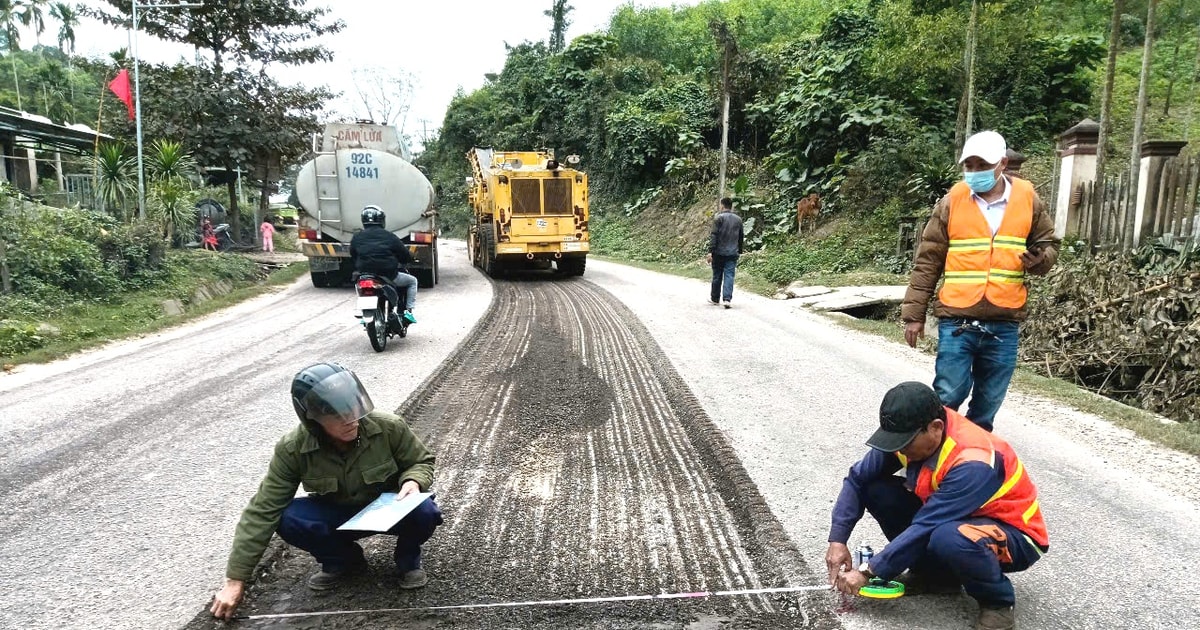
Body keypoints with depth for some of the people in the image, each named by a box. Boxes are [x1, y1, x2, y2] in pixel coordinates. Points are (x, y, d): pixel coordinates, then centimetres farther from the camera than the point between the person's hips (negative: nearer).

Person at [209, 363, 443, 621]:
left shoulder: (389, 427, -27)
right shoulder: (292, 449, -23)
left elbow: (421, 461, -8)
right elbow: (263, 511, -19)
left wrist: (413, 482, -33)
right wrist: (236, 579, -18)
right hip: (337, 516, 2)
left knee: (424, 511, -34)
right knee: (288, 520, -27)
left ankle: (408, 559, 1)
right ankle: (343, 560, 4)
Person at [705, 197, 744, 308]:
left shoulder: (718, 218, -6)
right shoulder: (738, 219, 10)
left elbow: (714, 236, -12)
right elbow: (741, 237, 16)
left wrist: (710, 251, -14)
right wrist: (739, 251, 26)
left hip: (719, 253, -3)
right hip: (732, 253, 3)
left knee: (717, 276, 8)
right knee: (729, 276, -1)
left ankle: (714, 298, 21)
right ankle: (727, 299, -13)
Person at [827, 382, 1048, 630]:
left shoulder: (973, 463, -34)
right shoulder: (910, 433, -16)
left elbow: (925, 527, -33)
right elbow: (858, 478, -10)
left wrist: (867, 571, -26)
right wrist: (838, 540, -17)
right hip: (952, 517, 7)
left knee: (948, 538, -40)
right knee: (876, 489, -13)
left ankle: (998, 602, -8)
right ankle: (936, 573, 5)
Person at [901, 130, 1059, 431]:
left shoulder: (1029, 201, 5)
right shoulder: (952, 202, 0)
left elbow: (1049, 245, 16)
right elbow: (927, 262, 1)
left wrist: (1038, 260, -10)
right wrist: (914, 314, -2)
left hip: (1004, 324, 2)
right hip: (956, 320, -2)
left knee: (989, 401, 12)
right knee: (948, 396, -3)